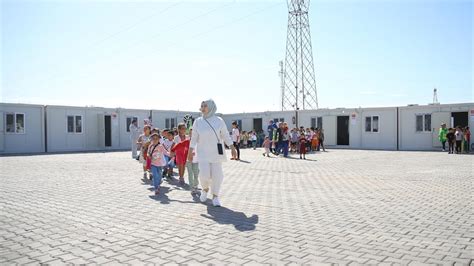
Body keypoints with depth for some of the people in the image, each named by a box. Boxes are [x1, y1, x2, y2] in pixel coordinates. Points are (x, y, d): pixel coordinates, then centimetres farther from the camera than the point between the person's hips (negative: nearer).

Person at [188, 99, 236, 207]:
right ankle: (205, 189, 23)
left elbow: (226, 135, 2)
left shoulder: (219, 121, -2)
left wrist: (233, 148, -4)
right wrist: (190, 152, 2)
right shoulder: (198, 122, 1)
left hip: (216, 152, 0)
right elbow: (194, 138, 4)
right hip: (203, 153, 0)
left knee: (217, 175, -1)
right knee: (204, 174, -10)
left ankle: (215, 197, 17)